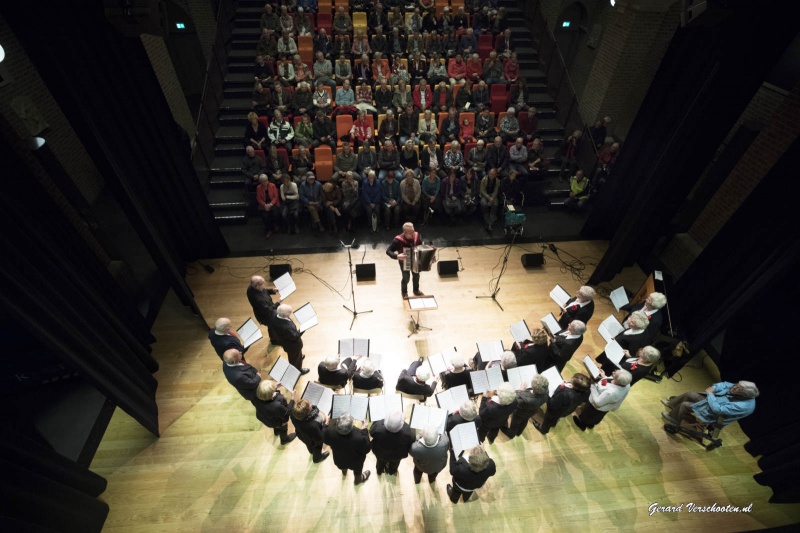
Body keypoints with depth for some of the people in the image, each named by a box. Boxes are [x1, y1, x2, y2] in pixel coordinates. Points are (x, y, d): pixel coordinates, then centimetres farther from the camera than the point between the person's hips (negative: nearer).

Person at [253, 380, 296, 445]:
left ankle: (276, 432, 71)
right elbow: (287, 413, -27)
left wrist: (274, 387, -9)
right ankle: (284, 439, 62)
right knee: (283, 428, 32)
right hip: (276, 422, -4)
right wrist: (292, 398, -22)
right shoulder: (277, 406, -49)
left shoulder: (256, 394, -36)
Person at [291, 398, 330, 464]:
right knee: (317, 448, 33)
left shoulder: (293, 413, -37)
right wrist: (325, 425, -21)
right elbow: (319, 439, -29)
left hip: (301, 434, 4)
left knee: (309, 445, 40)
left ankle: (311, 451, 72)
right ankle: (317, 458, 64)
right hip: (313, 441, -4)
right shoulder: (312, 425, -50)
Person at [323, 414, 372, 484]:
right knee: (357, 470, 34)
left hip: (338, 460, 3)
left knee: (342, 464, 40)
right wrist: (364, 430, -21)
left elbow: (325, 440, -13)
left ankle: (344, 472, 70)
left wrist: (327, 425, -3)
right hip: (355, 463, -3)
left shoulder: (330, 431, -38)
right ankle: (358, 480, 63)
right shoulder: (359, 437, -46)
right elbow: (366, 449, -24)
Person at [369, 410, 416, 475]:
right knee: (394, 464, 37)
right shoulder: (407, 431, -43)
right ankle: (392, 471, 67)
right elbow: (413, 440, -20)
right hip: (397, 455, 0)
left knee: (380, 462, 37)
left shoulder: (378, 426, -43)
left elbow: (371, 432, -19)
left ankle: (379, 471, 66)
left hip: (380, 453, 0)